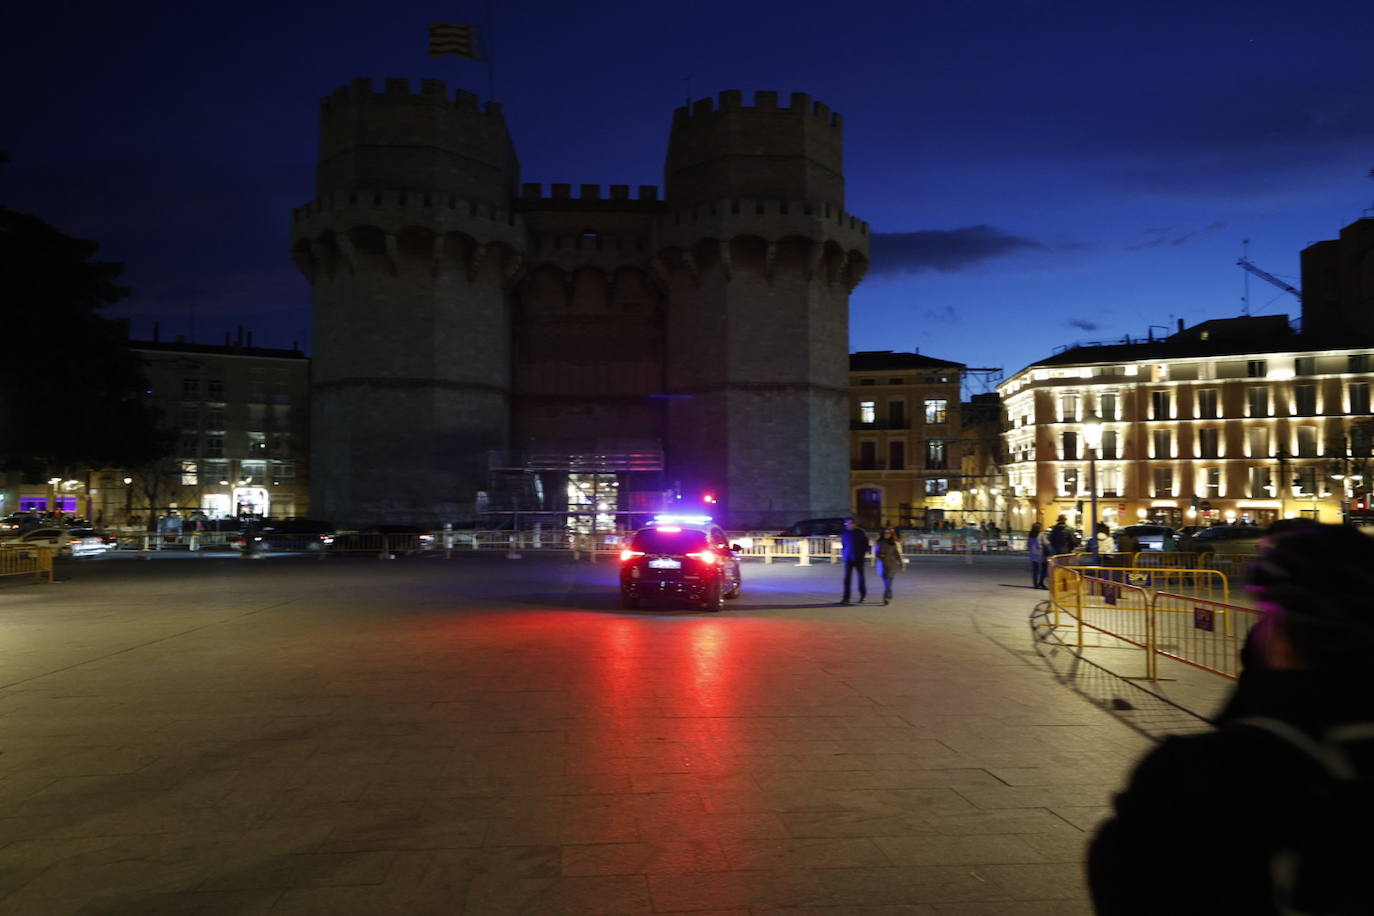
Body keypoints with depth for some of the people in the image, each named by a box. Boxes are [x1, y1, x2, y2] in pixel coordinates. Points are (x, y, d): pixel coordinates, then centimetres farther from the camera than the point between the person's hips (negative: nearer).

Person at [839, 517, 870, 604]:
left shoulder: (860, 533, -5)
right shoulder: (845, 533, 5)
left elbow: (865, 544, 2)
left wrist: (864, 553, -5)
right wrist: (842, 553, 7)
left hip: (859, 558, -2)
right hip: (848, 559, 2)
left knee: (861, 577, 11)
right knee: (847, 578, -6)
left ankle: (863, 594, 33)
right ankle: (846, 598, -7)